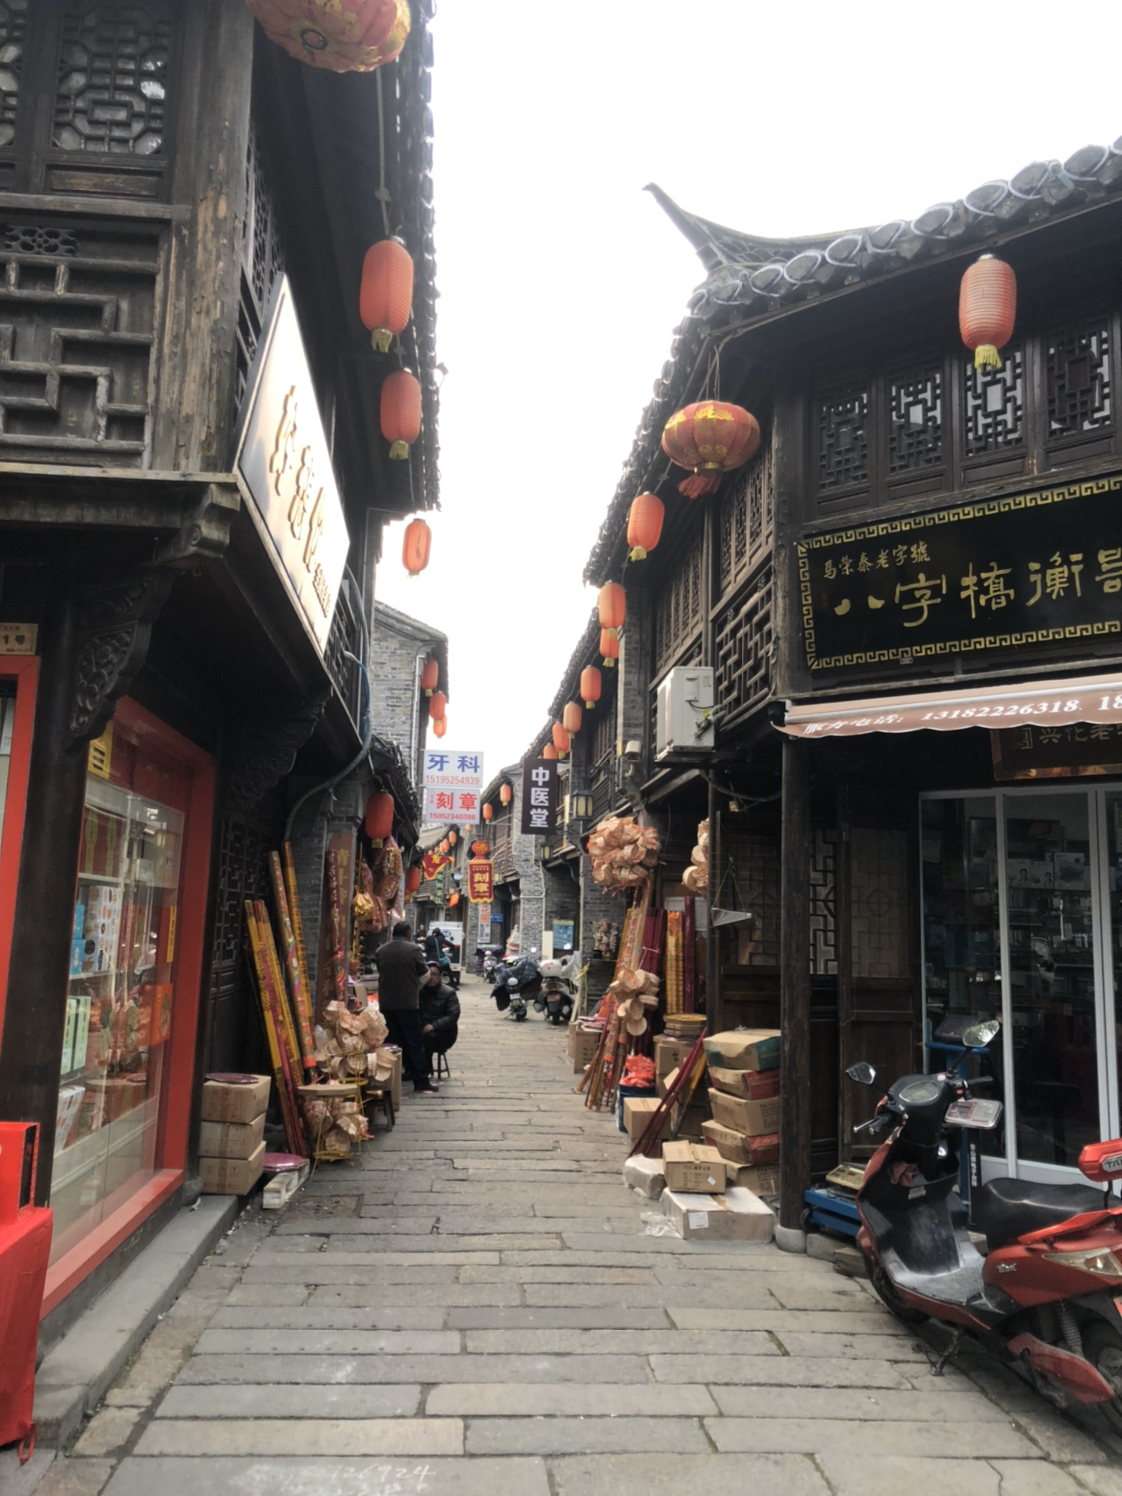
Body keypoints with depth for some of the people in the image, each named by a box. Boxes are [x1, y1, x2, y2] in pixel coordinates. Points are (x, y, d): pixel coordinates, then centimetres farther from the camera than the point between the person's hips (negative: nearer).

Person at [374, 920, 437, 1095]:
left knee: (393, 1042, 13)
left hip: (386, 1003, 4)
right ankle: (421, 1084, 0)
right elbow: (424, 975, 1)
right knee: (414, 1044, 1)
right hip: (408, 1002, -4)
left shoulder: (380, 951, 3)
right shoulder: (413, 949, -8)